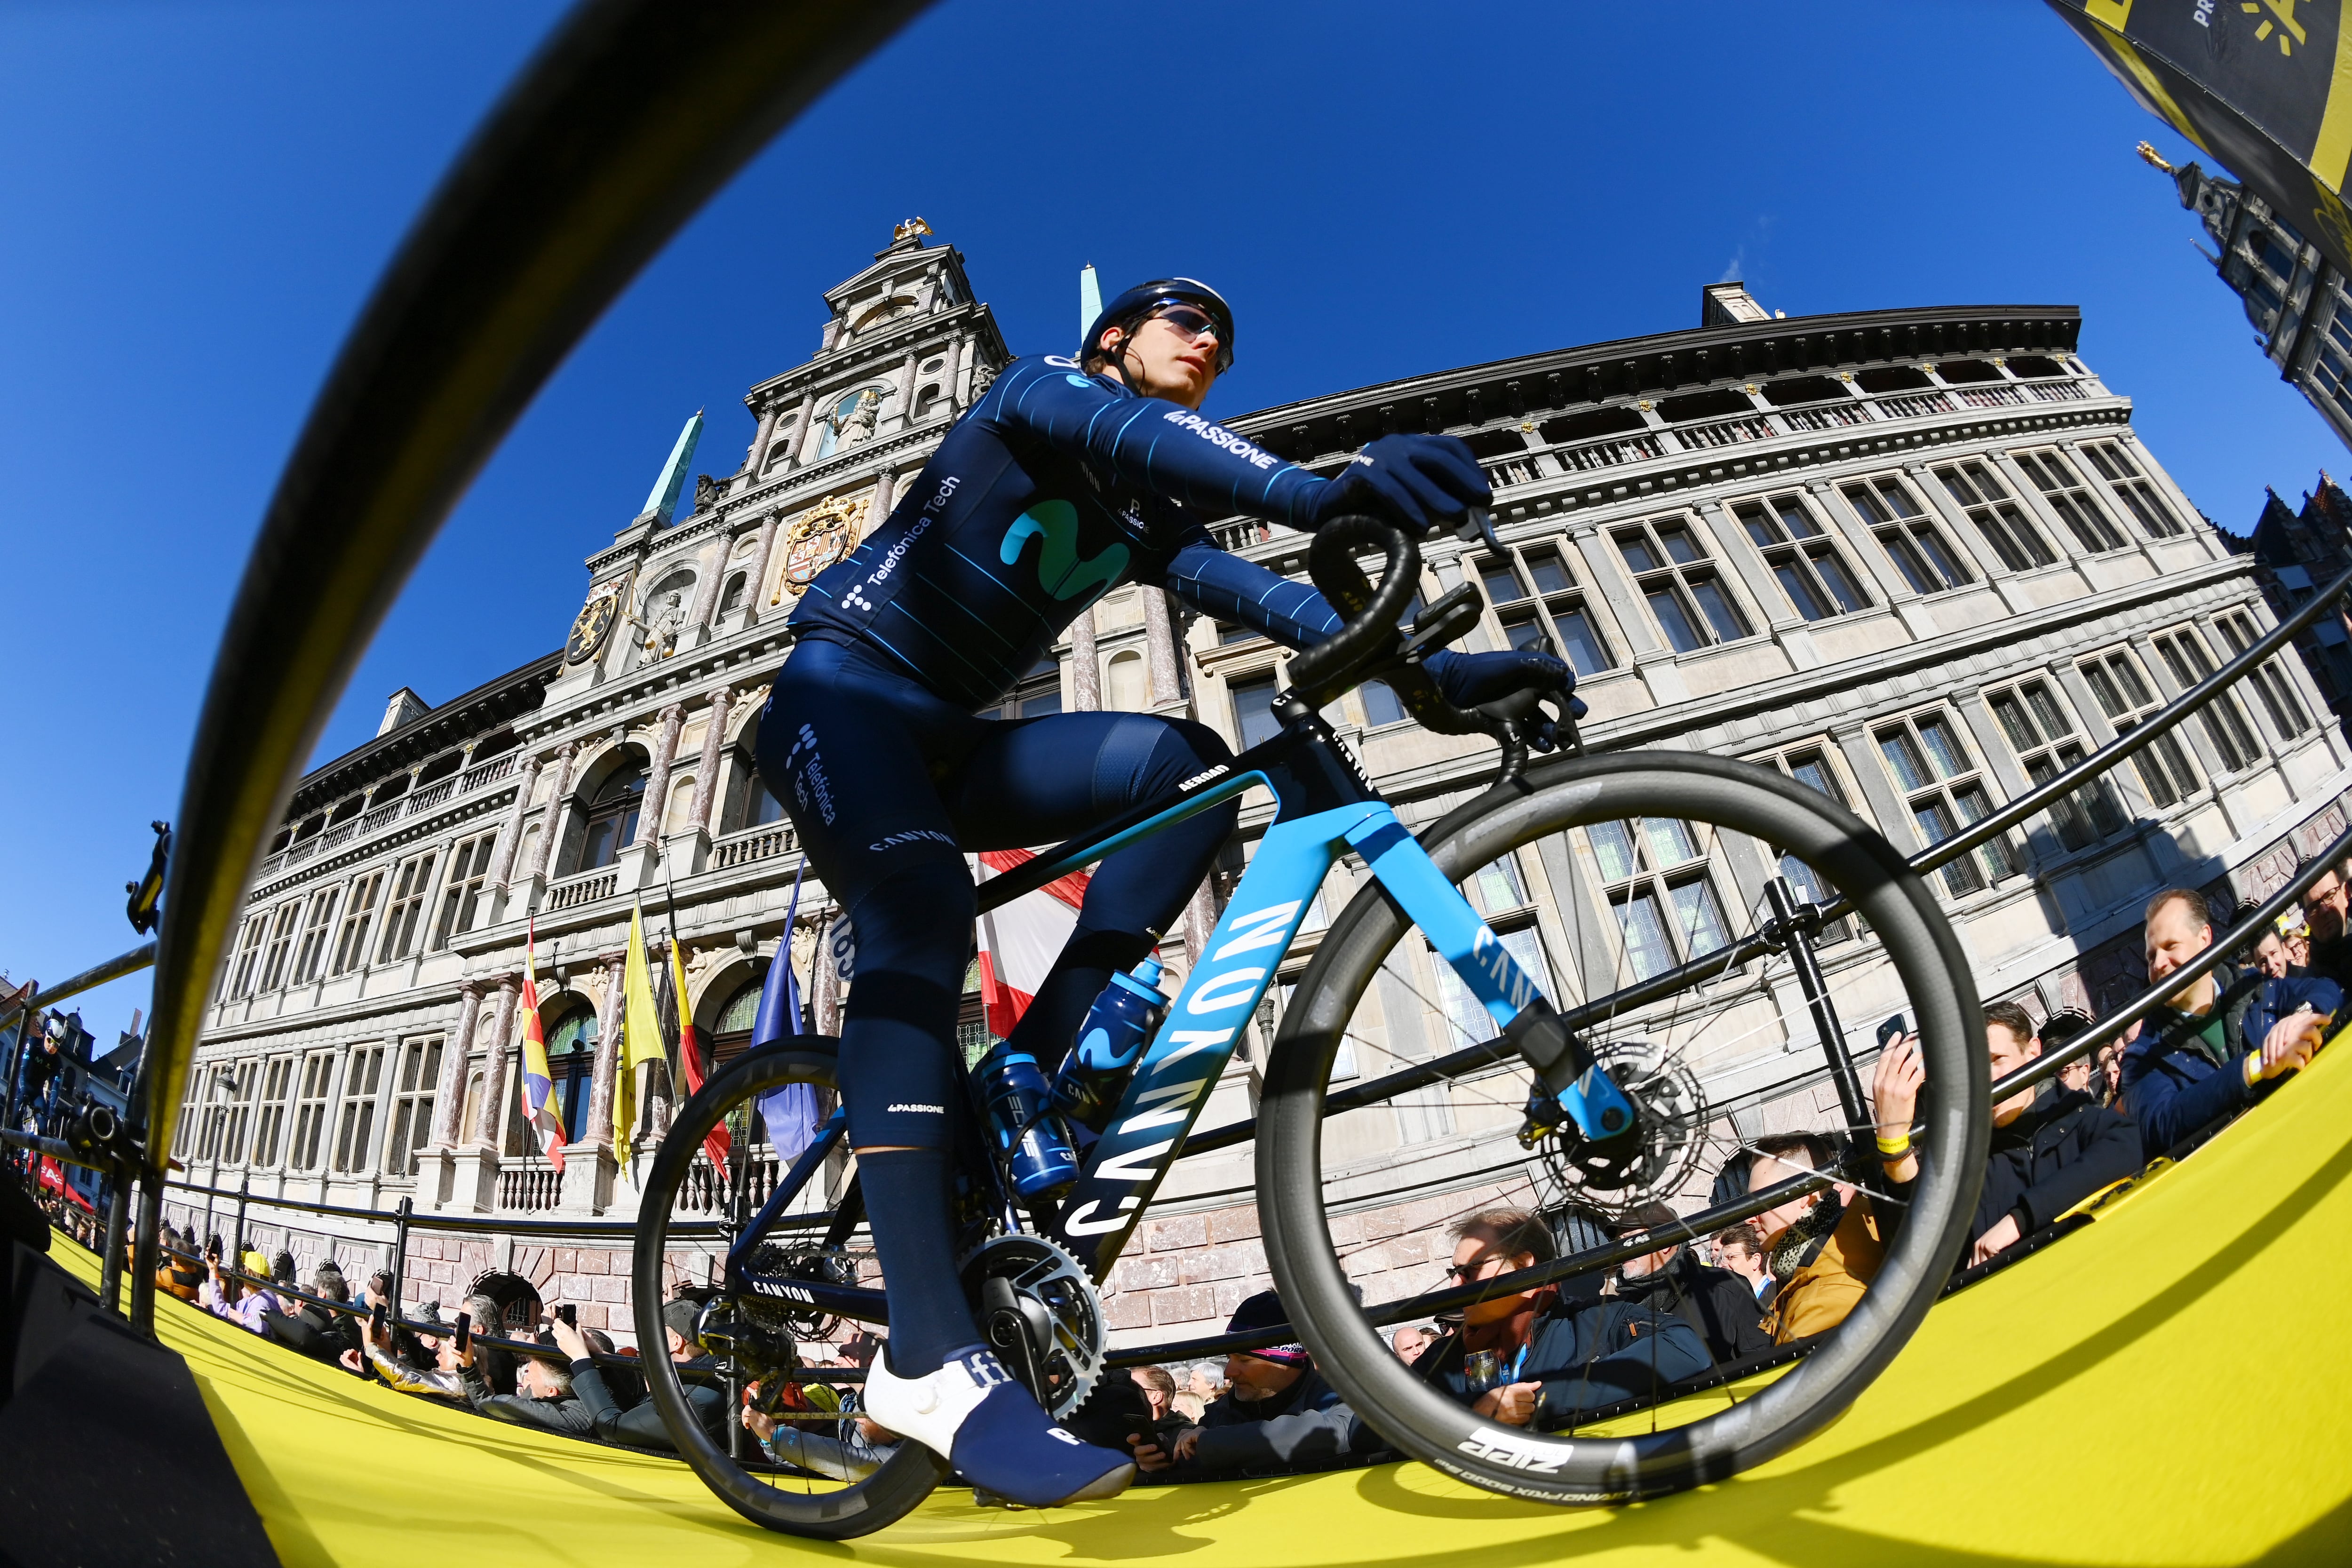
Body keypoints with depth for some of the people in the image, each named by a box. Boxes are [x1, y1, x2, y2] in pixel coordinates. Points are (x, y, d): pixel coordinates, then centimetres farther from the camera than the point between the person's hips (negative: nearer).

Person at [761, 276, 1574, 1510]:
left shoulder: (1146, 515, 14)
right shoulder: (1038, 389, 0)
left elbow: (1246, 592, -4)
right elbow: (1120, 427, -25)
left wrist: (1427, 666, -20)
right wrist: (1317, 491, -44)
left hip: (950, 740, 5)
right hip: (843, 690, -5)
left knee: (1189, 763, -18)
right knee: (924, 920, -32)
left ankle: (1029, 1080, -21)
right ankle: (929, 1359, -34)